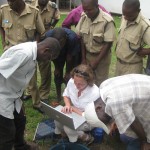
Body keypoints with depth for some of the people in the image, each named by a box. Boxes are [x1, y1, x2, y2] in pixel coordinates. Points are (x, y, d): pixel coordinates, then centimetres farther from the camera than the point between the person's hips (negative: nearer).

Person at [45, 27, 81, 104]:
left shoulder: (72, 37, -42)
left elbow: (69, 57, -28)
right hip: (58, 53, 2)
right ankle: (58, 97, 17)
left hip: (72, 53, -2)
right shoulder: (48, 35, -36)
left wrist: (67, 72, -17)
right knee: (57, 74, 2)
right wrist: (56, 68, -8)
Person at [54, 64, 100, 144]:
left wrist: (72, 108, -23)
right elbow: (66, 95, 4)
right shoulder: (71, 82, -19)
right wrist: (68, 105, -18)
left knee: (68, 127, -28)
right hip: (74, 112, 5)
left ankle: (86, 138, 0)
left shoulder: (95, 93, -33)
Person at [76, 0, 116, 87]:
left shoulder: (107, 21, -21)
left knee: (100, 83, 4)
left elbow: (108, 43, -17)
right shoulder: (84, 17, -6)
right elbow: (82, 38, 1)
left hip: (102, 57, -4)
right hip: (87, 55, 4)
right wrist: (83, 58, 0)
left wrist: (96, 61, -15)